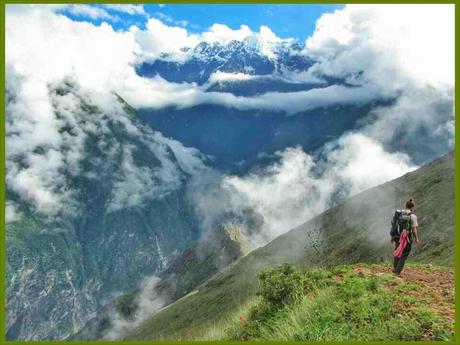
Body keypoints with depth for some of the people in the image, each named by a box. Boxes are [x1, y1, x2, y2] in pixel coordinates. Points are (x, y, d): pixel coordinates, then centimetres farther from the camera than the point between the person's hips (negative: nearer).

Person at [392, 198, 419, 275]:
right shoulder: (413, 216, -11)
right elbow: (414, 229, -12)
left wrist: (392, 236, 13)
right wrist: (417, 239, 4)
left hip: (397, 237, 4)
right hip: (407, 239, -4)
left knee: (397, 253, 23)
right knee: (404, 255, 9)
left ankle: (394, 268, 26)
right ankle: (398, 271, 7)